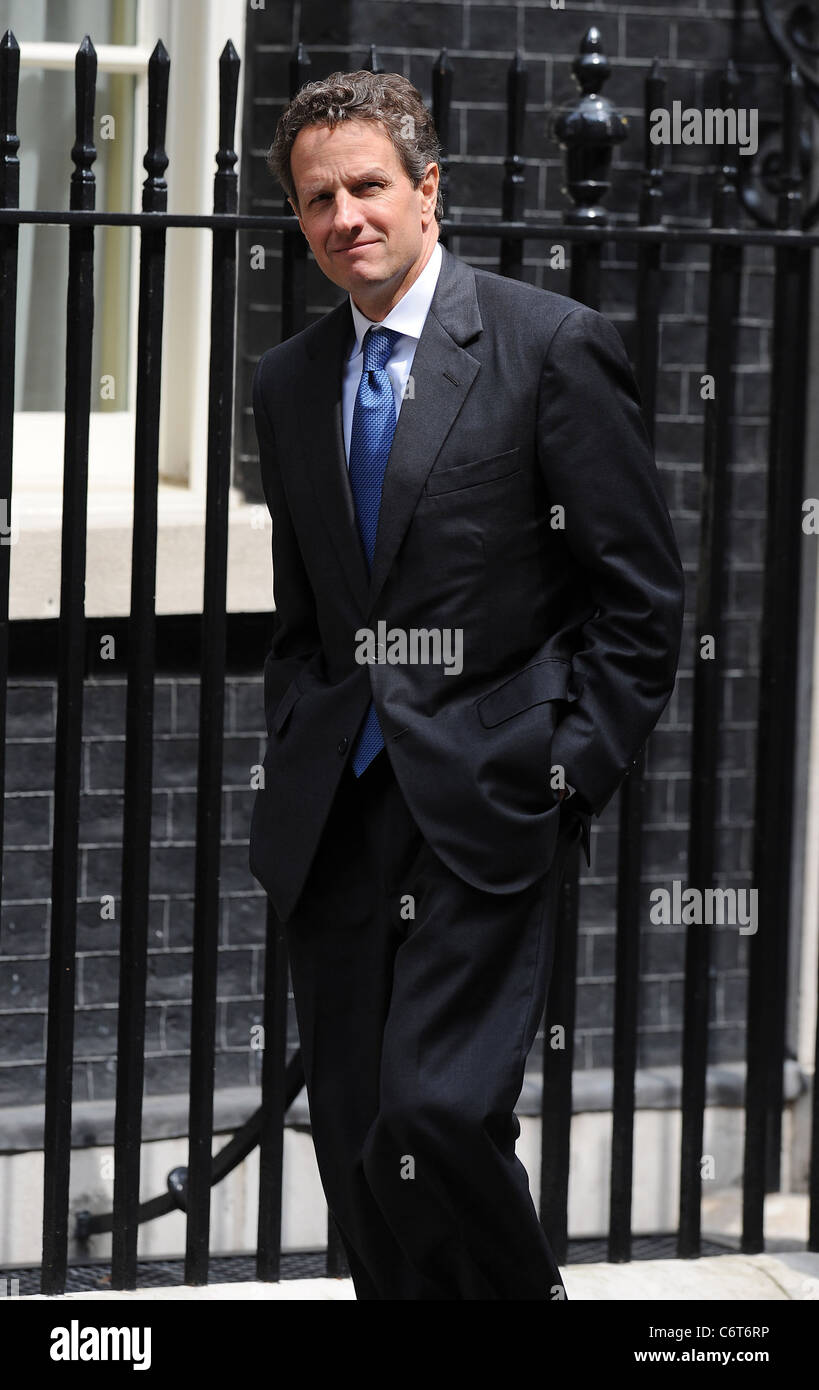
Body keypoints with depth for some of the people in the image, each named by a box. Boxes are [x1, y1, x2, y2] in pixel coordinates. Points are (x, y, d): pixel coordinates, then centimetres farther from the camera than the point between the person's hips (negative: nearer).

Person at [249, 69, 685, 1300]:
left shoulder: (553, 346, -4)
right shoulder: (288, 382, 13)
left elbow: (640, 592, -4)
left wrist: (573, 771, -9)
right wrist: (295, 767, 10)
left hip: (486, 800, -6)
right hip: (336, 816, 6)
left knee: (440, 1113, -17)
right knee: (354, 1142, 6)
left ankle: (523, 1292, 9)